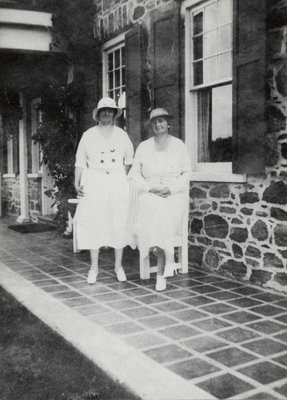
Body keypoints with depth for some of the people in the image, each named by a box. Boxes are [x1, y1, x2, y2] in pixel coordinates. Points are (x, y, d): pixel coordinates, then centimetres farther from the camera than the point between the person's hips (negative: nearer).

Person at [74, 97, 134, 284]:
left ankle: (119, 266, 13)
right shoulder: (88, 135, 6)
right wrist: (77, 183, -5)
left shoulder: (122, 135, 9)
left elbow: (128, 161, 16)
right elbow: (80, 162, 5)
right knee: (93, 224, -3)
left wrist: (124, 179, 6)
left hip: (118, 183, 1)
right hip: (94, 183, -1)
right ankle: (94, 267, 9)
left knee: (119, 224, 1)